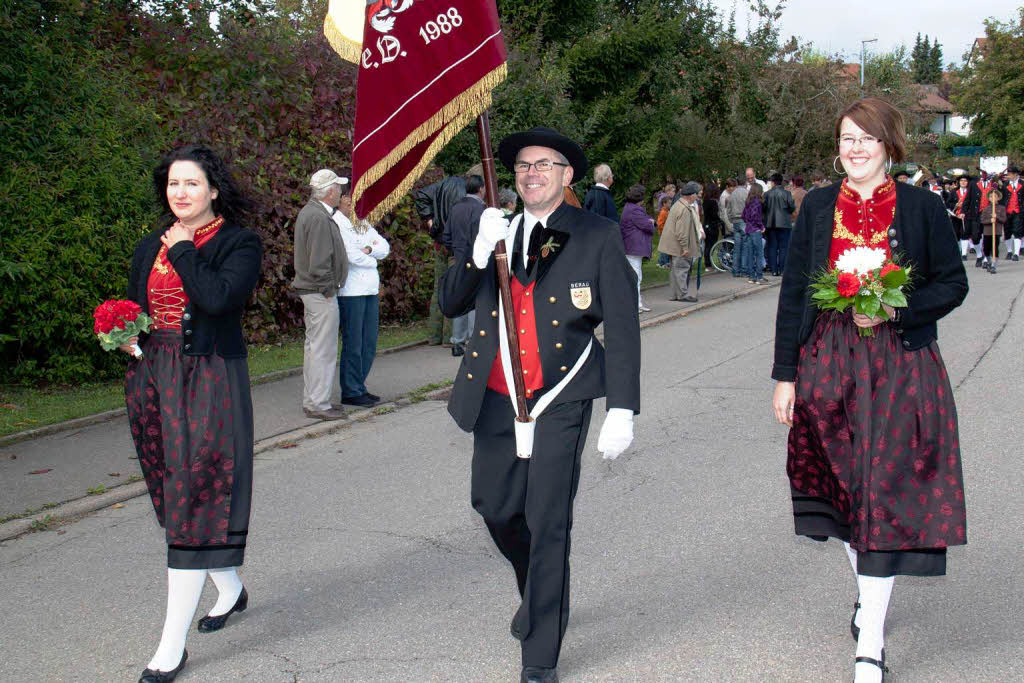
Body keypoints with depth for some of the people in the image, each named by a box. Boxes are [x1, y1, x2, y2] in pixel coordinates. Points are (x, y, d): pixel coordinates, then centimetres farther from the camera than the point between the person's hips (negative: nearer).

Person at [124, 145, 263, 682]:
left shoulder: (238, 243, -6)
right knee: (175, 495, 13)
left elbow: (219, 298, -24)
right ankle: (230, 590, 35)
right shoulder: (151, 247, 13)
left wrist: (184, 250, -13)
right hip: (154, 380, 7)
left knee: (195, 501, -8)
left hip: (210, 381, -7)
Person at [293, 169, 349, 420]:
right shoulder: (319, 218, -20)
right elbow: (319, 264, -22)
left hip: (311, 290, 11)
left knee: (313, 345, 16)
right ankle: (318, 404, -1)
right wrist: (327, 291, -15)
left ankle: (312, 400, 24)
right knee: (323, 349, -5)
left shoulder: (309, 211, 13)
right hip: (320, 292, -11)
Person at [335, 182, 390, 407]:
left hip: (370, 291, 8)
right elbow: (352, 256, -17)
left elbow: (385, 247, 12)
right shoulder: (336, 224, -9)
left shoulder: (363, 224, 18)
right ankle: (350, 392, 5)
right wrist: (372, 259, 0)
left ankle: (359, 387, 22)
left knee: (369, 344, 11)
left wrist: (369, 249, -8)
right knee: (353, 344, -3)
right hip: (350, 292, -8)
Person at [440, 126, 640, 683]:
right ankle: (537, 594, 45)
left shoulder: (597, 237, -3)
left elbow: (622, 327, -5)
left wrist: (622, 409, -11)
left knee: (547, 523, -3)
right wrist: (479, 251, -13)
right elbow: (451, 304, 4)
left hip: (559, 402, -4)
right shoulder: (494, 230, 9)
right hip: (495, 397, 5)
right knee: (495, 507, 15)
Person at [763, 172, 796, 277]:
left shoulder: (767, 194, -4)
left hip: (770, 224, 1)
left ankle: (773, 269, 6)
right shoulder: (786, 193, -7)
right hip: (784, 223, -1)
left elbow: (763, 208, 0)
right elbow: (793, 207, -5)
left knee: (772, 247, 7)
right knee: (783, 247, 4)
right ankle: (782, 269, 1)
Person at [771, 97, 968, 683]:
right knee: (843, 482, 11)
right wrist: (785, 375, 2)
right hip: (827, 364, 3)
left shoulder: (921, 206, -1)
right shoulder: (818, 207, 5)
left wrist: (894, 309, -16)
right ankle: (868, 591, 35)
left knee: (884, 488, -5)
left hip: (900, 366, -3)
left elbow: (952, 284, 2)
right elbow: (793, 293, 5)